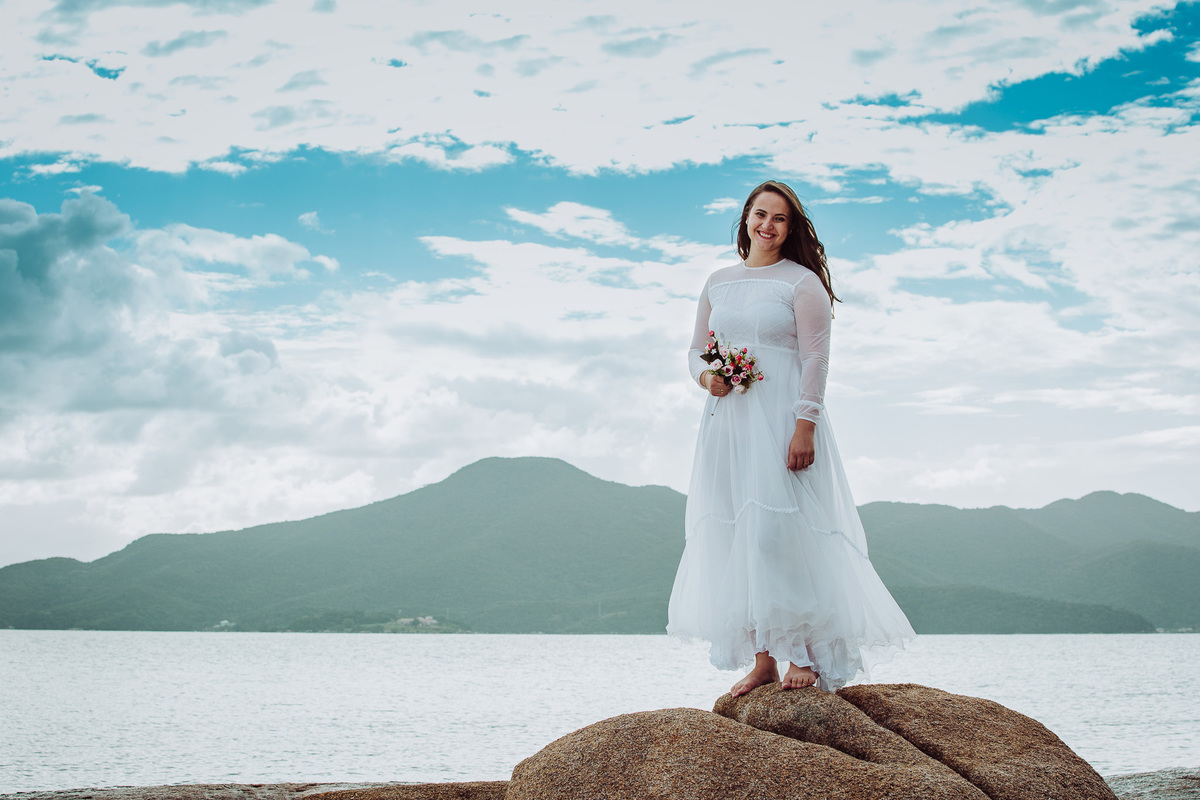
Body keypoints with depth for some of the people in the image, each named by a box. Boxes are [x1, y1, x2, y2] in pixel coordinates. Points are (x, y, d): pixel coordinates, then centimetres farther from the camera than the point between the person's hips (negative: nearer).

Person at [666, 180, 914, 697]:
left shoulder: (802, 282, -1)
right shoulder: (718, 282, 16)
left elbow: (816, 358, -8)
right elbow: (696, 349, 20)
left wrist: (805, 427, -18)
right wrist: (706, 376, -4)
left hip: (782, 419, -5)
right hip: (728, 421, 5)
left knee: (782, 531, -10)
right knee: (739, 537, 2)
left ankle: (804, 653, -3)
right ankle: (762, 659, 5)